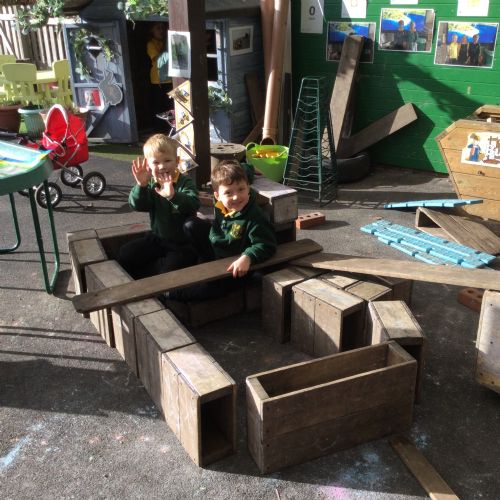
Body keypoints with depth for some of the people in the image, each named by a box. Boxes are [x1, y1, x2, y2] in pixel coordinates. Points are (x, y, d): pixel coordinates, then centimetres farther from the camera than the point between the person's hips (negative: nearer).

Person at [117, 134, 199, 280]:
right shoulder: (150, 183, -1)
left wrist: (173, 196, -52)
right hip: (158, 238, 4)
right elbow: (137, 205, -15)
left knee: (171, 270, -24)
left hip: (183, 242, -4)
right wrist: (141, 185, -35)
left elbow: (193, 205, -32)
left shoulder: (185, 183, -14)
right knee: (124, 255, -6)